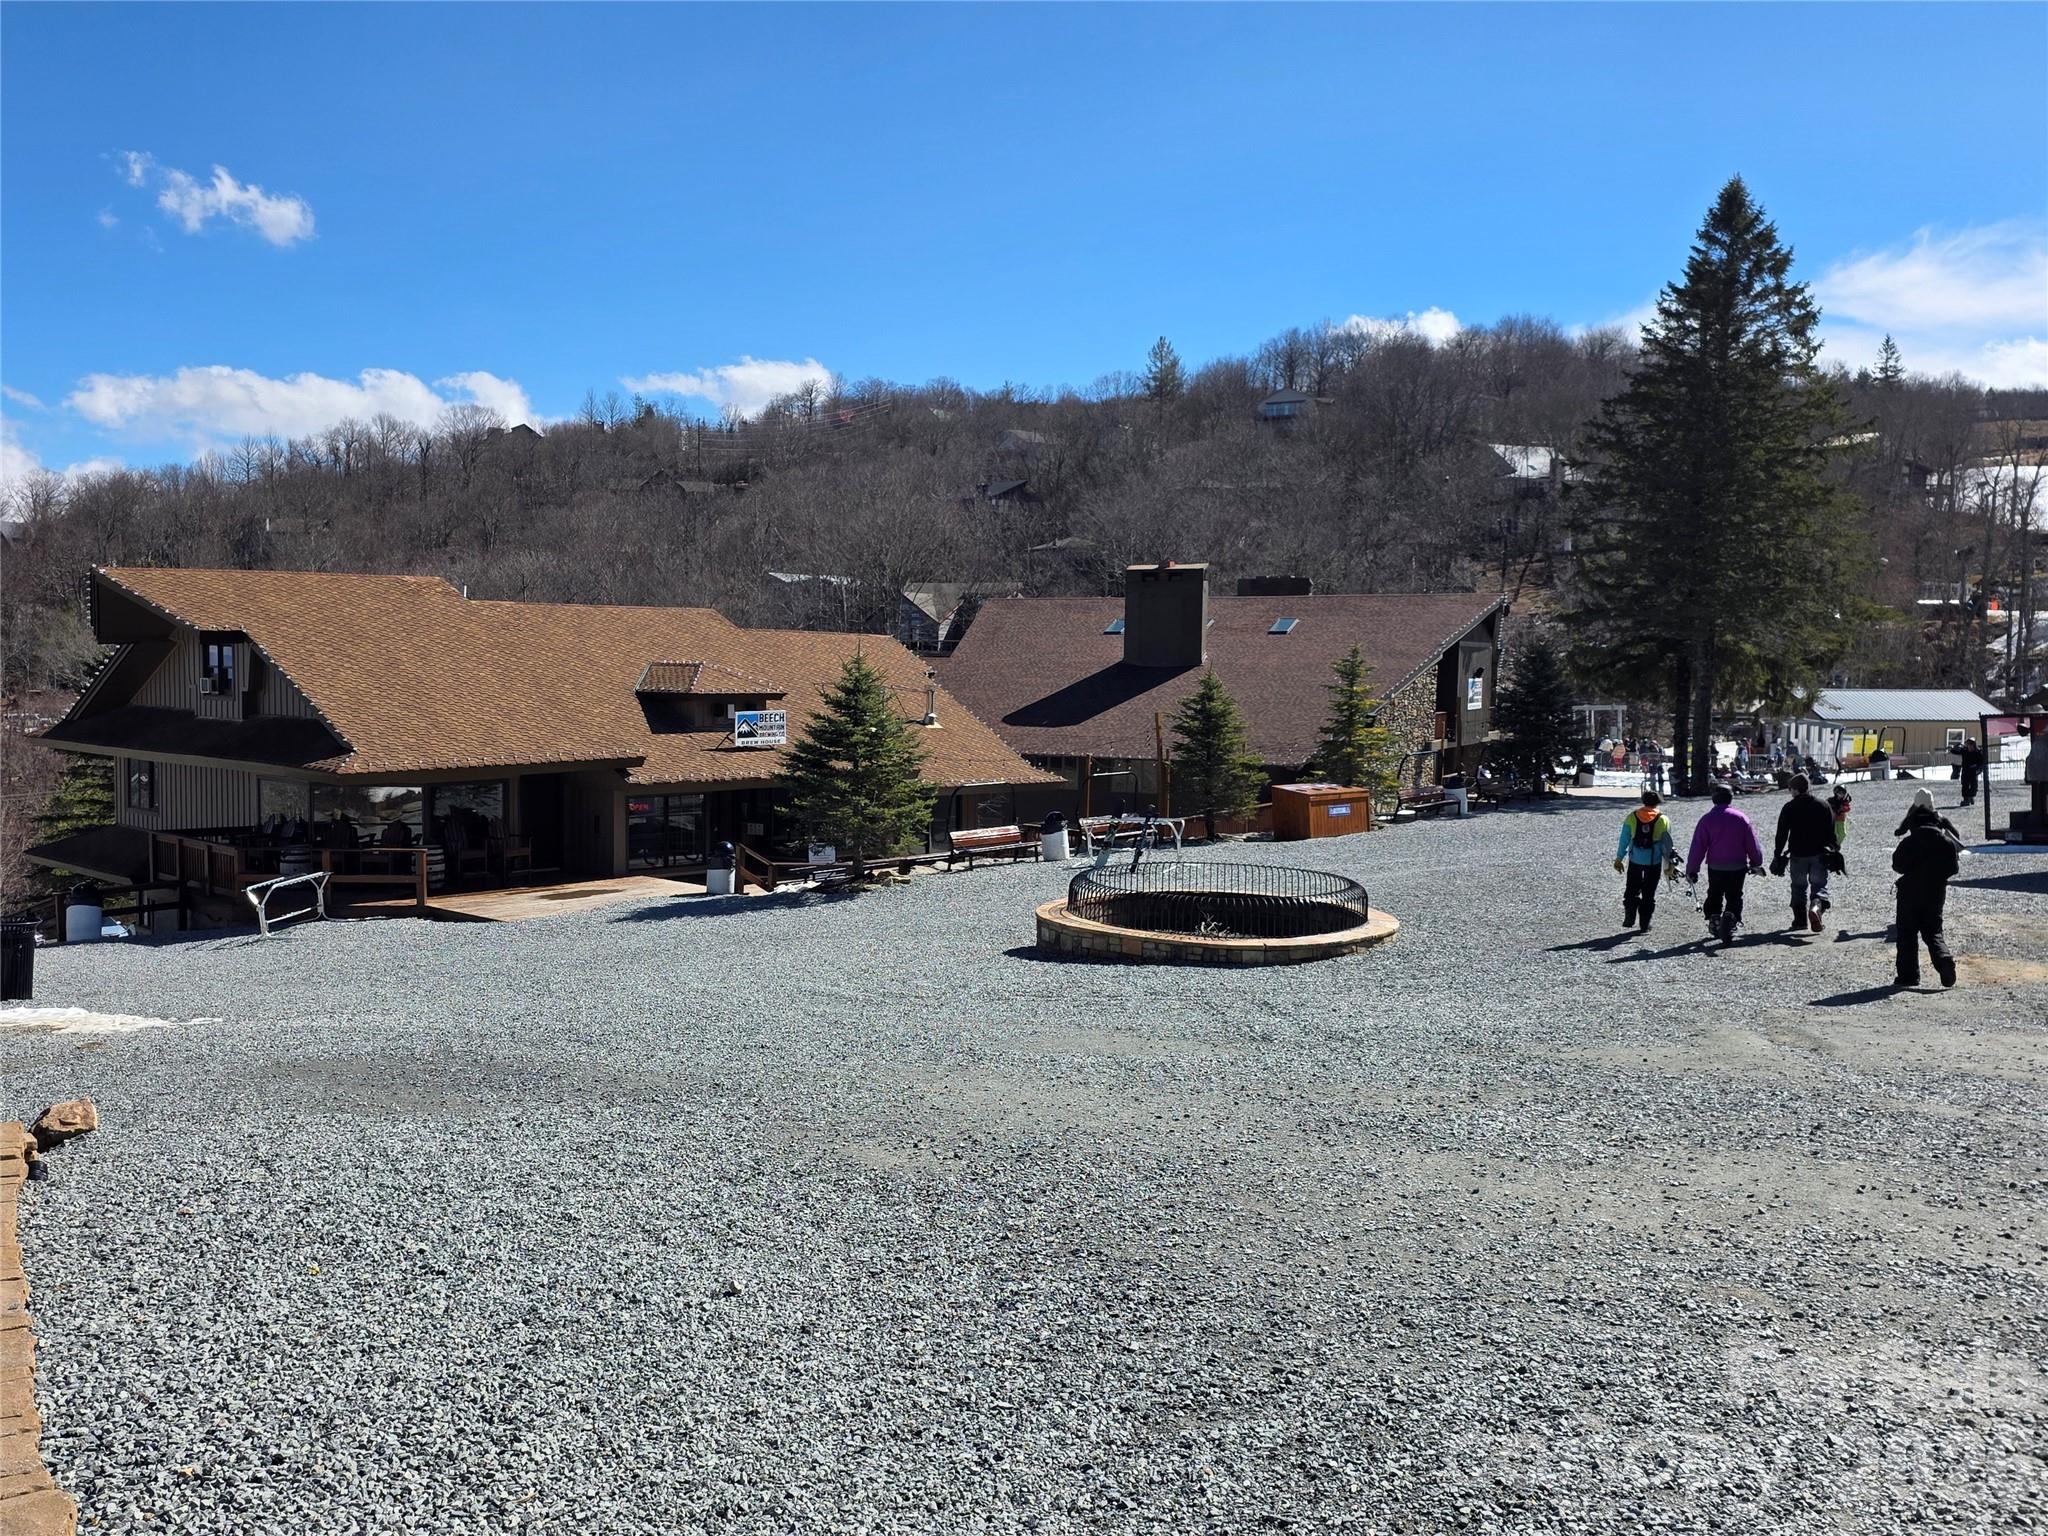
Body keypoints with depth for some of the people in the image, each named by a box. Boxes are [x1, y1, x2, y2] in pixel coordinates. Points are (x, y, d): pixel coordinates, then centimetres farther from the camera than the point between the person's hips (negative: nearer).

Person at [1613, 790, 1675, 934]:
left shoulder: (1631, 817, -4)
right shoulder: (1663, 820, -6)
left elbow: (1624, 840, 0)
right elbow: (1666, 845, -2)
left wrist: (1618, 859, 8)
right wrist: (1668, 865, 6)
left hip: (1635, 861, 1)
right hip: (1654, 862, 0)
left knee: (1632, 890, 14)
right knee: (1649, 894, 9)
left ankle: (1629, 918, 1)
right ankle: (1645, 924, 10)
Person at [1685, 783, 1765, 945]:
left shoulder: (1707, 819, -5)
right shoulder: (1741, 818, -2)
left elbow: (1698, 847, -5)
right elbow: (1752, 844, 4)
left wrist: (1691, 869, 1)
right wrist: (1756, 863, 18)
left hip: (1715, 867, 0)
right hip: (1738, 867, 0)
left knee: (1714, 895, 18)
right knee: (1734, 898, 4)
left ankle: (1714, 921, 15)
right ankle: (1730, 918, -19)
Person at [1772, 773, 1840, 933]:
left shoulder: (1788, 808, -4)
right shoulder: (1823, 806, 1)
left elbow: (1781, 834, -4)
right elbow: (1831, 832, 4)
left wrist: (1777, 855, 2)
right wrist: (1835, 850, 14)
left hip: (1797, 855, 0)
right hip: (1819, 855, 1)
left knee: (1798, 887, 13)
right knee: (1819, 886, 5)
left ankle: (1800, 919, 14)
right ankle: (1817, 906, -24)